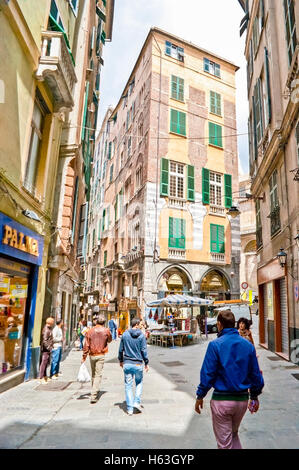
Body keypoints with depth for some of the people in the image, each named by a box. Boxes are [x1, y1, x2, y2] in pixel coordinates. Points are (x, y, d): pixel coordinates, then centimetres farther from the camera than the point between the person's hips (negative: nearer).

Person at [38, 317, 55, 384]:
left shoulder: (49, 329, 13)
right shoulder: (46, 330, -19)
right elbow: (44, 341, -24)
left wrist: (51, 346, 17)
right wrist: (49, 348, -20)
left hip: (48, 349, 10)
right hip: (46, 349, -10)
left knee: (46, 362, 16)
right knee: (44, 363, -7)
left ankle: (44, 376, 26)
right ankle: (41, 378, -3)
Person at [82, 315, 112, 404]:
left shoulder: (90, 331, -2)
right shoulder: (106, 331, -6)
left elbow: (86, 345, -3)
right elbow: (110, 340, 12)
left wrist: (84, 357, 3)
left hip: (92, 355, 3)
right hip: (101, 355, -3)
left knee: (93, 374, 19)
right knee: (98, 375, 0)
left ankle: (94, 391, 34)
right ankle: (94, 396, -7)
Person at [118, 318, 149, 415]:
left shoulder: (125, 334, -1)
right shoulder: (141, 335, -8)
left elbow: (121, 349, 5)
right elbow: (144, 350, -7)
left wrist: (120, 360, 18)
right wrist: (146, 363, 3)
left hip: (127, 363, 2)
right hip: (138, 364, -2)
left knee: (128, 385, 10)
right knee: (139, 382, 21)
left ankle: (129, 408, 12)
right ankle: (137, 402, 9)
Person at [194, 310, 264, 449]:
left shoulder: (215, 345, -14)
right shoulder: (248, 345, -1)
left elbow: (207, 373, -13)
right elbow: (256, 374, 6)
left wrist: (200, 396, -2)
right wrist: (254, 396, 19)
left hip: (222, 400, -4)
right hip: (242, 399, 5)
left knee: (224, 442, 13)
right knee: (234, 434, 27)